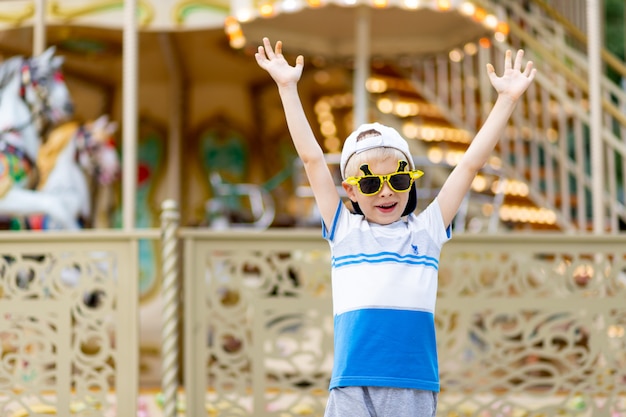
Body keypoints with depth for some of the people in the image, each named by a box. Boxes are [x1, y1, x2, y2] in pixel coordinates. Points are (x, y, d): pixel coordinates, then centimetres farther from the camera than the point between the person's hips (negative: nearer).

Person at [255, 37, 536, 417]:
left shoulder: (426, 230, 12)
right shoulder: (344, 230, 11)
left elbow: (472, 163, 12)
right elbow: (312, 158, 10)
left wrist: (507, 99, 13)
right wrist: (288, 88, 10)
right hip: (353, 386, 0)